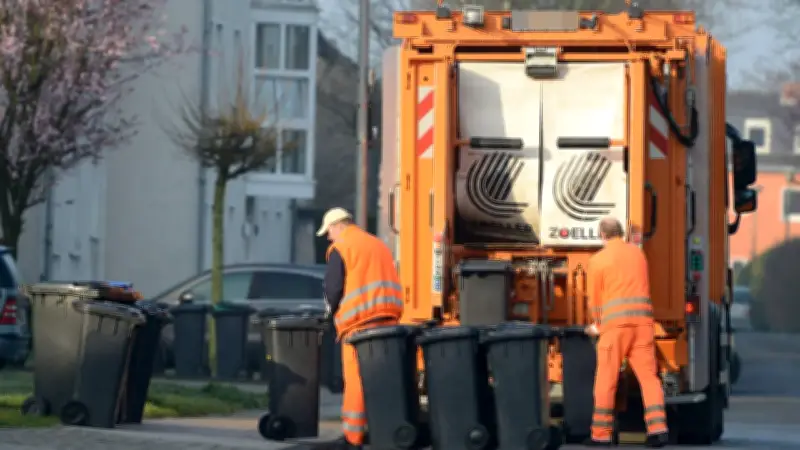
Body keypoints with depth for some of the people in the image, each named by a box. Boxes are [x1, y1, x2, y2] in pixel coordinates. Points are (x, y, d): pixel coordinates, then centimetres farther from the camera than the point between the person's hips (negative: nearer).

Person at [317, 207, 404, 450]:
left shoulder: (340, 249, -2)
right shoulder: (378, 245, 20)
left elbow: (333, 287, -7)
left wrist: (333, 312, 11)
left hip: (360, 321, -6)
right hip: (389, 318, 6)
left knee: (356, 379, -4)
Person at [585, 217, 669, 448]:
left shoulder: (598, 260, 1)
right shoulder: (637, 252, 17)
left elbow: (596, 299, 6)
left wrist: (598, 325, 27)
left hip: (615, 323, -4)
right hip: (643, 321, 4)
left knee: (606, 380, 2)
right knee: (648, 376, 3)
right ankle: (658, 429, -10)